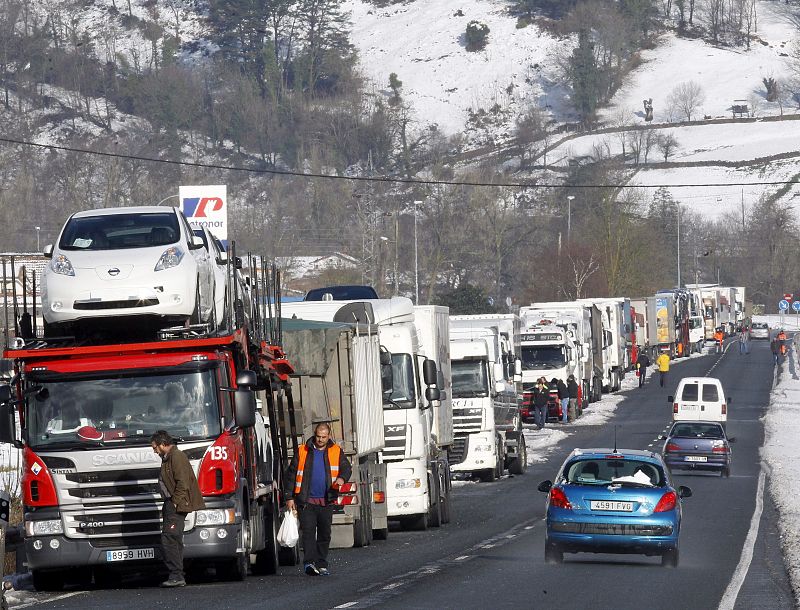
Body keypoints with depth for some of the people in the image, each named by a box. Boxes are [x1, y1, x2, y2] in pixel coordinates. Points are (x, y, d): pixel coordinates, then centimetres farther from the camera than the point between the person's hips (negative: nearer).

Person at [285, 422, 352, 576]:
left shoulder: (336, 452, 8)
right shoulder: (303, 451, 5)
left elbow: (347, 468, 4)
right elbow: (291, 475, 8)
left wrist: (342, 478, -20)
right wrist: (289, 497, 3)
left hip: (326, 501, 2)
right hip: (306, 500, -2)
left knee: (325, 534, 7)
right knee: (308, 531, -14)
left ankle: (321, 565, 16)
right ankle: (309, 563, -22)